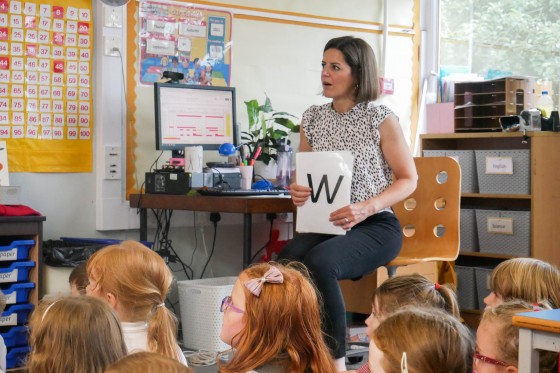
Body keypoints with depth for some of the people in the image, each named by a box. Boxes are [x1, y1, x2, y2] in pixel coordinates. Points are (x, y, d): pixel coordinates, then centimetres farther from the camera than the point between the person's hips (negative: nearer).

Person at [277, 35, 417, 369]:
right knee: (287, 259, -31)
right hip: (325, 226, 4)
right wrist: (297, 191, -5)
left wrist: (366, 208, -18)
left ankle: (336, 361, -23)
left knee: (318, 263, -35)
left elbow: (408, 180, -2)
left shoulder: (381, 119, -3)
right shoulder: (313, 118, 11)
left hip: (375, 226, -4)